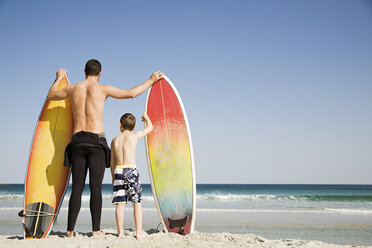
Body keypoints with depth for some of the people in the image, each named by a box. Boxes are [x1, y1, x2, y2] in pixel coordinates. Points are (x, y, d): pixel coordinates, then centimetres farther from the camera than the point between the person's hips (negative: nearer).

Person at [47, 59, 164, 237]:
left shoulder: (73, 89, 11)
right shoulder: (103, 89, 1)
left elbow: (51, 96, 29)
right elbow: (131, 93, 4)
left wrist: (58, 78, 45)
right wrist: (151, 80, 17)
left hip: (77, 141, 3)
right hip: (96, 141, -3)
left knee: (77, 188, 5)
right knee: (96, 188, -3)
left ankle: (70, 230, 1)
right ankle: (96, 230, -5)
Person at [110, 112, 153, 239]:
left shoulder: (114, 140, 12)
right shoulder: (134, 136, 3)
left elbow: (112, 162, 13)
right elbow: (150, 128, 18)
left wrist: (113, 176, 21)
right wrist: (146, 118, 37)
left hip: (118, 171, 3)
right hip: (131, 170, -3)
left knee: (120, 203, 4)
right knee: (137, 202, 1)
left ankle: (120, 231, 6)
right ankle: (139, 232, 0)